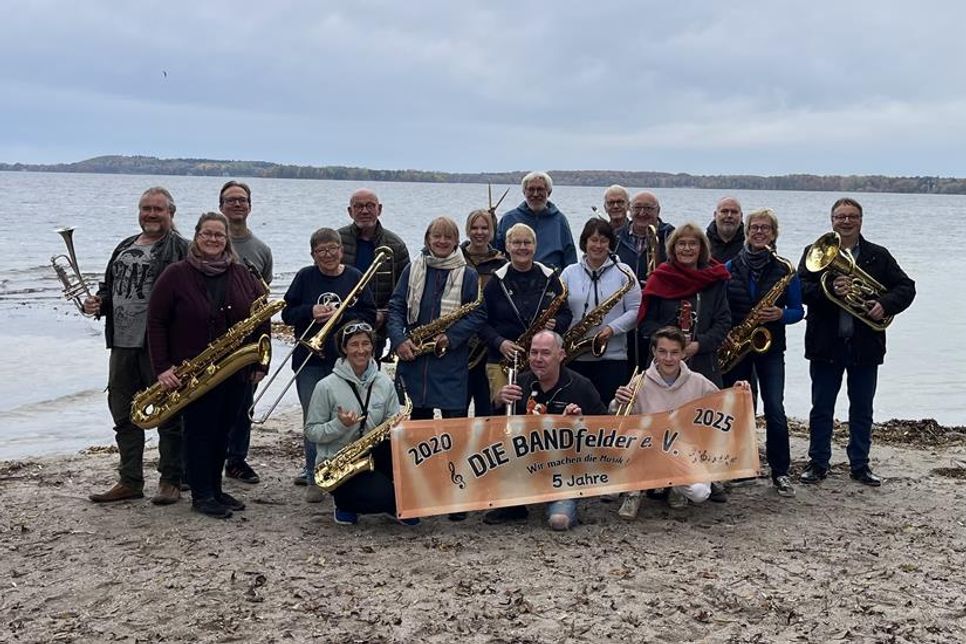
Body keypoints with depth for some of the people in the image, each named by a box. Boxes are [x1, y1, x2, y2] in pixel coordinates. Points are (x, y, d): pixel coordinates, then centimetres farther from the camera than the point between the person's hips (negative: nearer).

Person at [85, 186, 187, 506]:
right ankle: (130, 481, 22)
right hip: (122, 344, 7)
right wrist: (98, 302, 4)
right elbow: (110, 286, 25)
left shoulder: (180, 249, -6)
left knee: (167, 414, 2)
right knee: (123, 414, 12)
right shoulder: (125, 248, 17)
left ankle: (171, 482, 12)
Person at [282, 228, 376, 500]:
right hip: (309, 359, 0)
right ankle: (314, 477, 12)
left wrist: (341, 315, -16)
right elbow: (287, 313, 2)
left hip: (345, 360, 0)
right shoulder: (305, 277, 3)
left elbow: (370, 317, -2)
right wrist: (310, 312, -15)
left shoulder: (356, 278, 1)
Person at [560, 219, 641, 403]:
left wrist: (613, 328, -15)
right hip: (574, 358, 2)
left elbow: (636, 310, 0)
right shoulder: (569, 273, 10)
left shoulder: (623, 272, 3)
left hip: (612, 356, -2)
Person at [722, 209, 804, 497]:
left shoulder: (784, 270, 0)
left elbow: (798, 311, 4)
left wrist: (780, 314, -17)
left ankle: (780, 472, 1)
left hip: (770, 347, -1)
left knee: (774, 409, -10)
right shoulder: (730, 268, 3)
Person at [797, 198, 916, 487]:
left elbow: (906, 287, 4)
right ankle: (818, 463, 18)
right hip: (825, 344, -1)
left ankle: (860, 465, 21)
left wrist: (885, 304, -15)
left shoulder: (879, 256, 7)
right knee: (821, 408, 7)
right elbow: (801, 289, -10)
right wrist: (829, 290, -27)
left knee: (862, 409, 10)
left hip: (865, 345, 2)